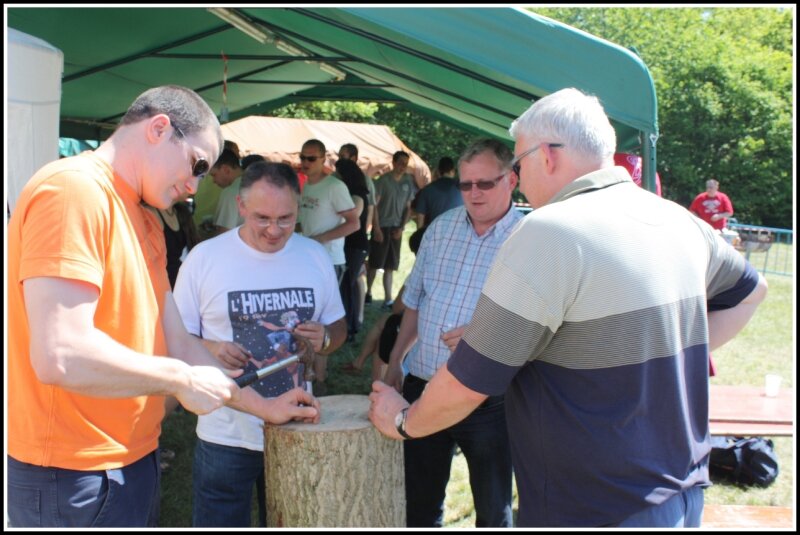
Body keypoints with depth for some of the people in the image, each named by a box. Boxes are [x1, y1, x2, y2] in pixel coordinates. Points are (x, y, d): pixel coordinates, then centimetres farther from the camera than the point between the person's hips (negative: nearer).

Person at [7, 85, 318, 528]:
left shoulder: (145, 223, 11)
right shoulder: (74, 190, -19)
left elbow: (179, 344, 12)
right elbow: (60, 355, -28)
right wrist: (182, 380, -16)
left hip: (134, 459, 9)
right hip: (75, 476, -9)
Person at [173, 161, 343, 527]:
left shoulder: (315, 256, 1)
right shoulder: (204, 257, -8)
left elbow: (338, 326, 11)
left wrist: (325, 338, -11)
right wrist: (208, 350, -23)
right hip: (226, 437, -3)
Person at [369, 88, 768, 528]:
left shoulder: (547, 234, -22)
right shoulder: (679, 221, 2)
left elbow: (466, 385, -19)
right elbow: (750, 291, 21)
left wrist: (403, 421, -1)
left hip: (596, 513, -8)